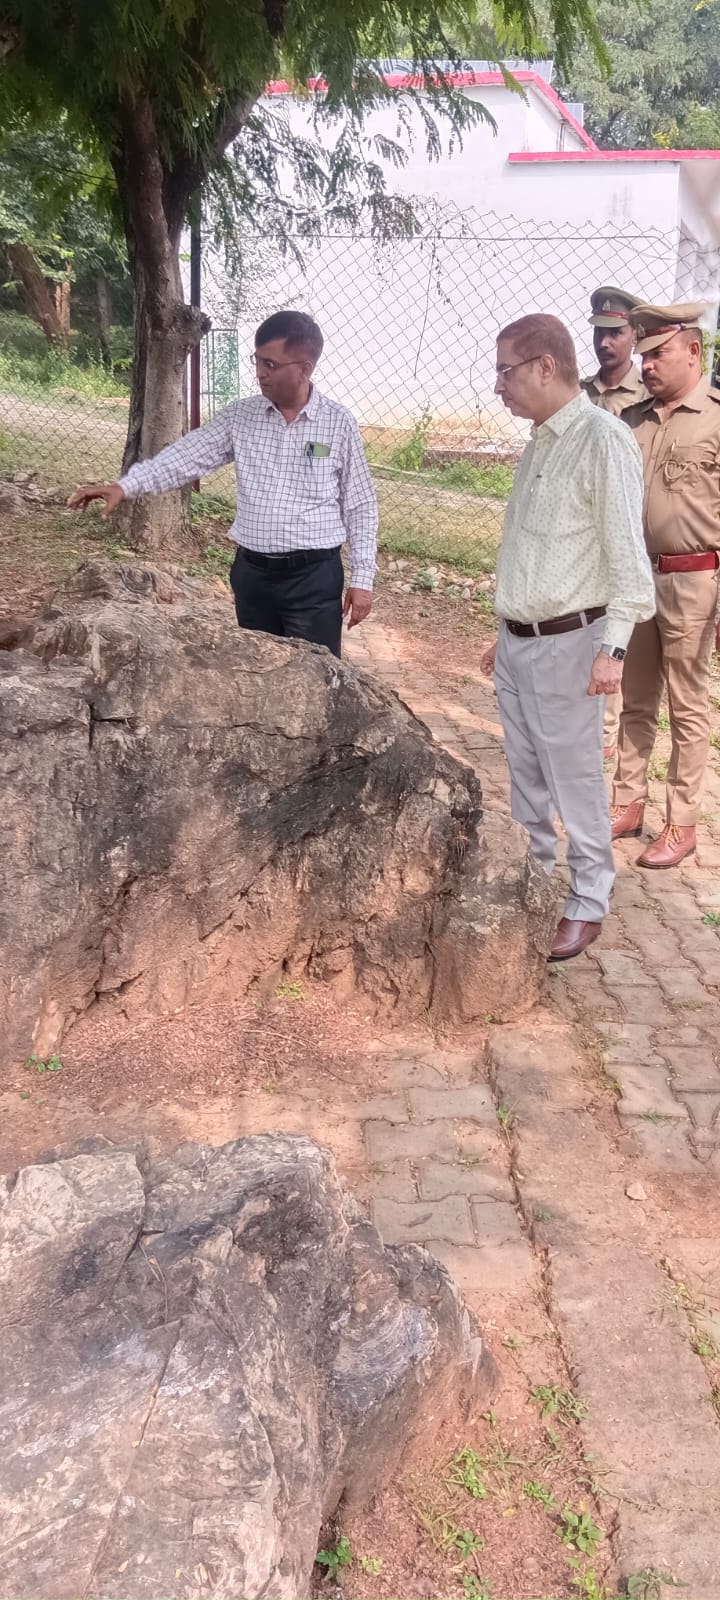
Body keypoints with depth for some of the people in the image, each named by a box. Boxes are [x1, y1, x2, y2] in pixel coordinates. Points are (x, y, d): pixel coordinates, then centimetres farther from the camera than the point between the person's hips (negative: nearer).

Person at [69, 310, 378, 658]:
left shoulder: (339, 424, -4)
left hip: (314, 577, -3)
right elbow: (189, 455, -3)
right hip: (253, 573, 4)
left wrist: (362, 578, -4)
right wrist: (125, 486, -16)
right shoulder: (241, 416, 3)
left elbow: (360, 507, -1)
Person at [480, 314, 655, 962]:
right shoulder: (540, 443, 12)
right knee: (525, 776, 16)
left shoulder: (604, 440, -14)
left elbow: (626, 552, -17)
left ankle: (589, 902, 14)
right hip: (519, 641, 8)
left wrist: (613, 646, -22)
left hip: (567, 643, -8)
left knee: (575, 781, 1)